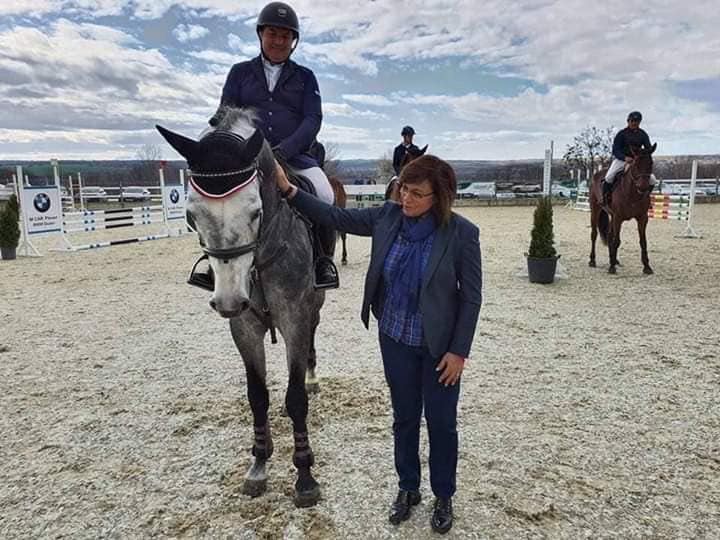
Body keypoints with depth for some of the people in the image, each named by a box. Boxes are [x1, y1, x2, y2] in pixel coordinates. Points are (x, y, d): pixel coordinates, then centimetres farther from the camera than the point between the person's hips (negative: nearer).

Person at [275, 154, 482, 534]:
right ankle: (407, 488, 39)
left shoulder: (461, 233, -18)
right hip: (395, 339, 4)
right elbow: (334, 217, 0)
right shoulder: (387, 217, -7)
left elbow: (471, 297, -12)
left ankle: (443, 497, 35)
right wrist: (288, 190, -7)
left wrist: (459, 351, -13)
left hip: (440, 345, -3)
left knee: (441, 423, 12)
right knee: (404, 417, 18)